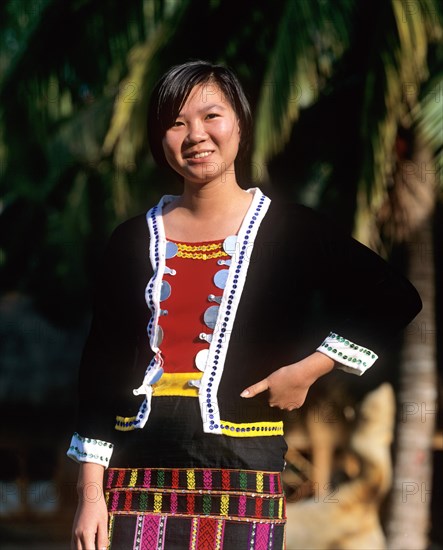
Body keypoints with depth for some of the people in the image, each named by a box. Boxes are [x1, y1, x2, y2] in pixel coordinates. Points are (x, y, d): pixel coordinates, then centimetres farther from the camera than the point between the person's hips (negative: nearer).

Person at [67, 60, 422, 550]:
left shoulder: (290, 231, 2)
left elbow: (394, 300, 3)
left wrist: (308, 369, -5)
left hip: (242, 475, -2)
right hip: (138, 470, 2)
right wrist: (90, 493, 4)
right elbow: (100, 367, 9)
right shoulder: (133, 241, 9)